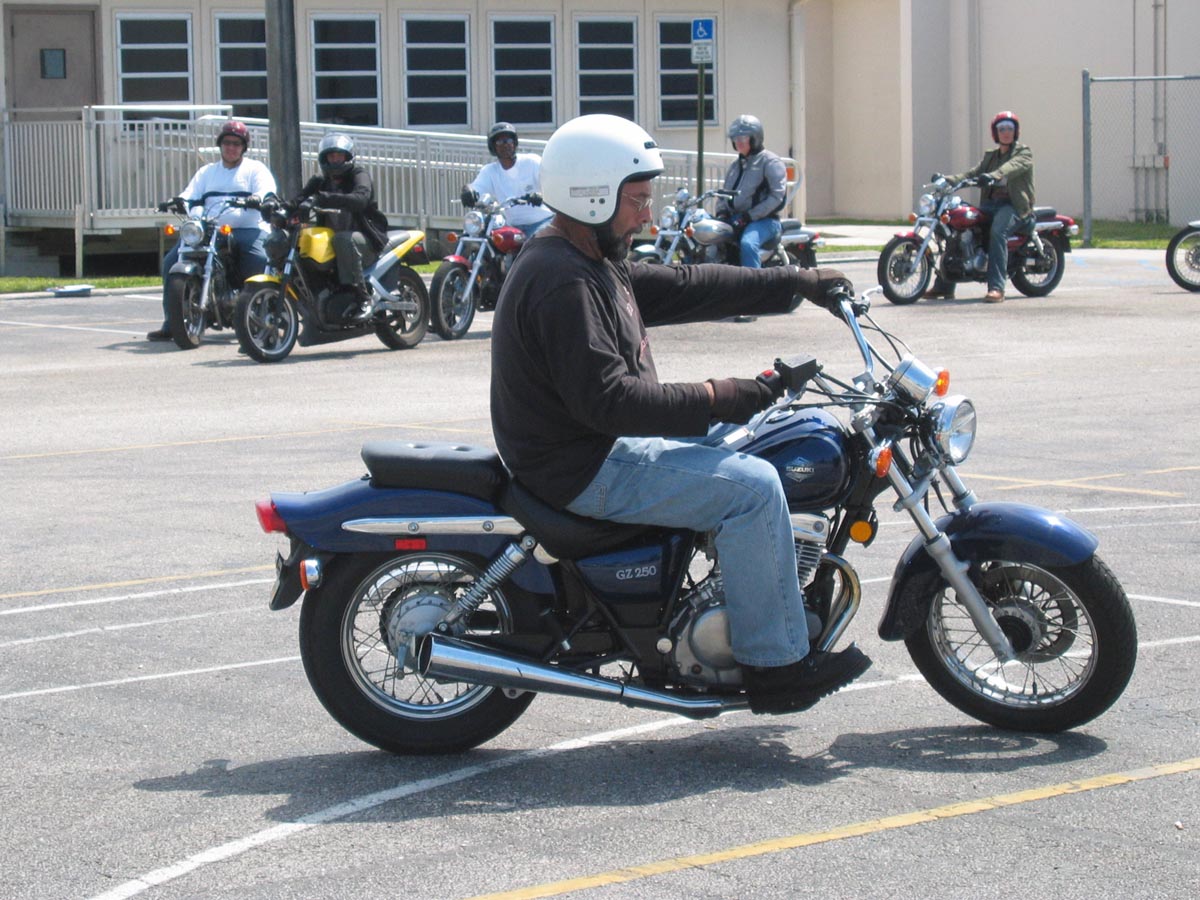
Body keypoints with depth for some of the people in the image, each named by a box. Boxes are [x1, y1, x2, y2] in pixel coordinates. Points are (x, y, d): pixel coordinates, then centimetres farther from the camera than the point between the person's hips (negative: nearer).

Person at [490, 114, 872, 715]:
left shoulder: (590, 262, 13)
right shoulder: (562, 283, -22)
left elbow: (683, 287, 14)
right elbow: (607, 399, -29)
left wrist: (796, 283, 12)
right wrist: (714, 399, -27)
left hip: (606, 446, 11)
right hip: (585, 471, -11)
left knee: (757, 447, 18)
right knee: (751, 485, -18)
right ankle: (774, 665, -12)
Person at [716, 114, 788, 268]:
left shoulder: (770, 162, -3)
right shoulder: (735, 165, 23)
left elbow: (777, 196, -13)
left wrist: (751, 215, -18)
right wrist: (721, 211, 3)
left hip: (763, 220, -8)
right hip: (734, 219, 8)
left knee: (748, 243, -37)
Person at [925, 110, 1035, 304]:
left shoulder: (1023, 153, 3)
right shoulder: (990, 157, 24)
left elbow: (1012, 167, -19)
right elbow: (973, 174, 10)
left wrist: (994, 176, -41)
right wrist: (947, 179, -8)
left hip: (1015, 206, -7)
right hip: (990, 204, 7)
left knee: (997, 232, -36)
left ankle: (996, 288, -42)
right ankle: (944, 285, -2)